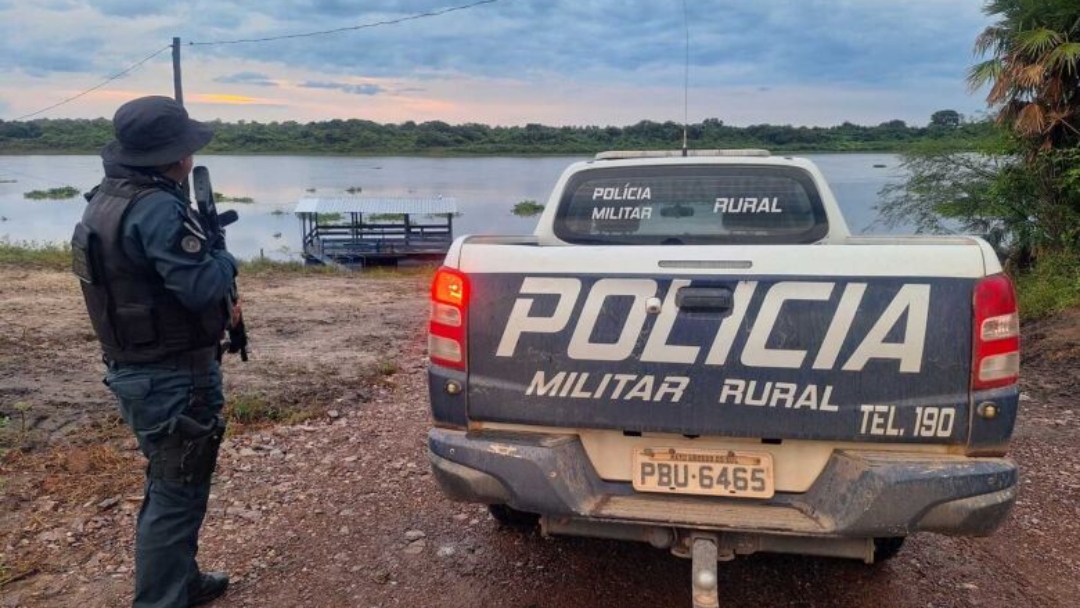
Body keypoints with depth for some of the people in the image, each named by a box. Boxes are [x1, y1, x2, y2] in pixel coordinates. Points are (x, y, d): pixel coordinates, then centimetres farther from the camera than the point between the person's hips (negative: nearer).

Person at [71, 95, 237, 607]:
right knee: (177, 495, 1)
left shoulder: (107, 197, 8)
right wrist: (223, 258, -7)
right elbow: (200, 285, -27)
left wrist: (199, 237, 6)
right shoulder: (158, 208, -23)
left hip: (137, 369, 10)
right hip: (173, 377, -10)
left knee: (169, 487, 23)